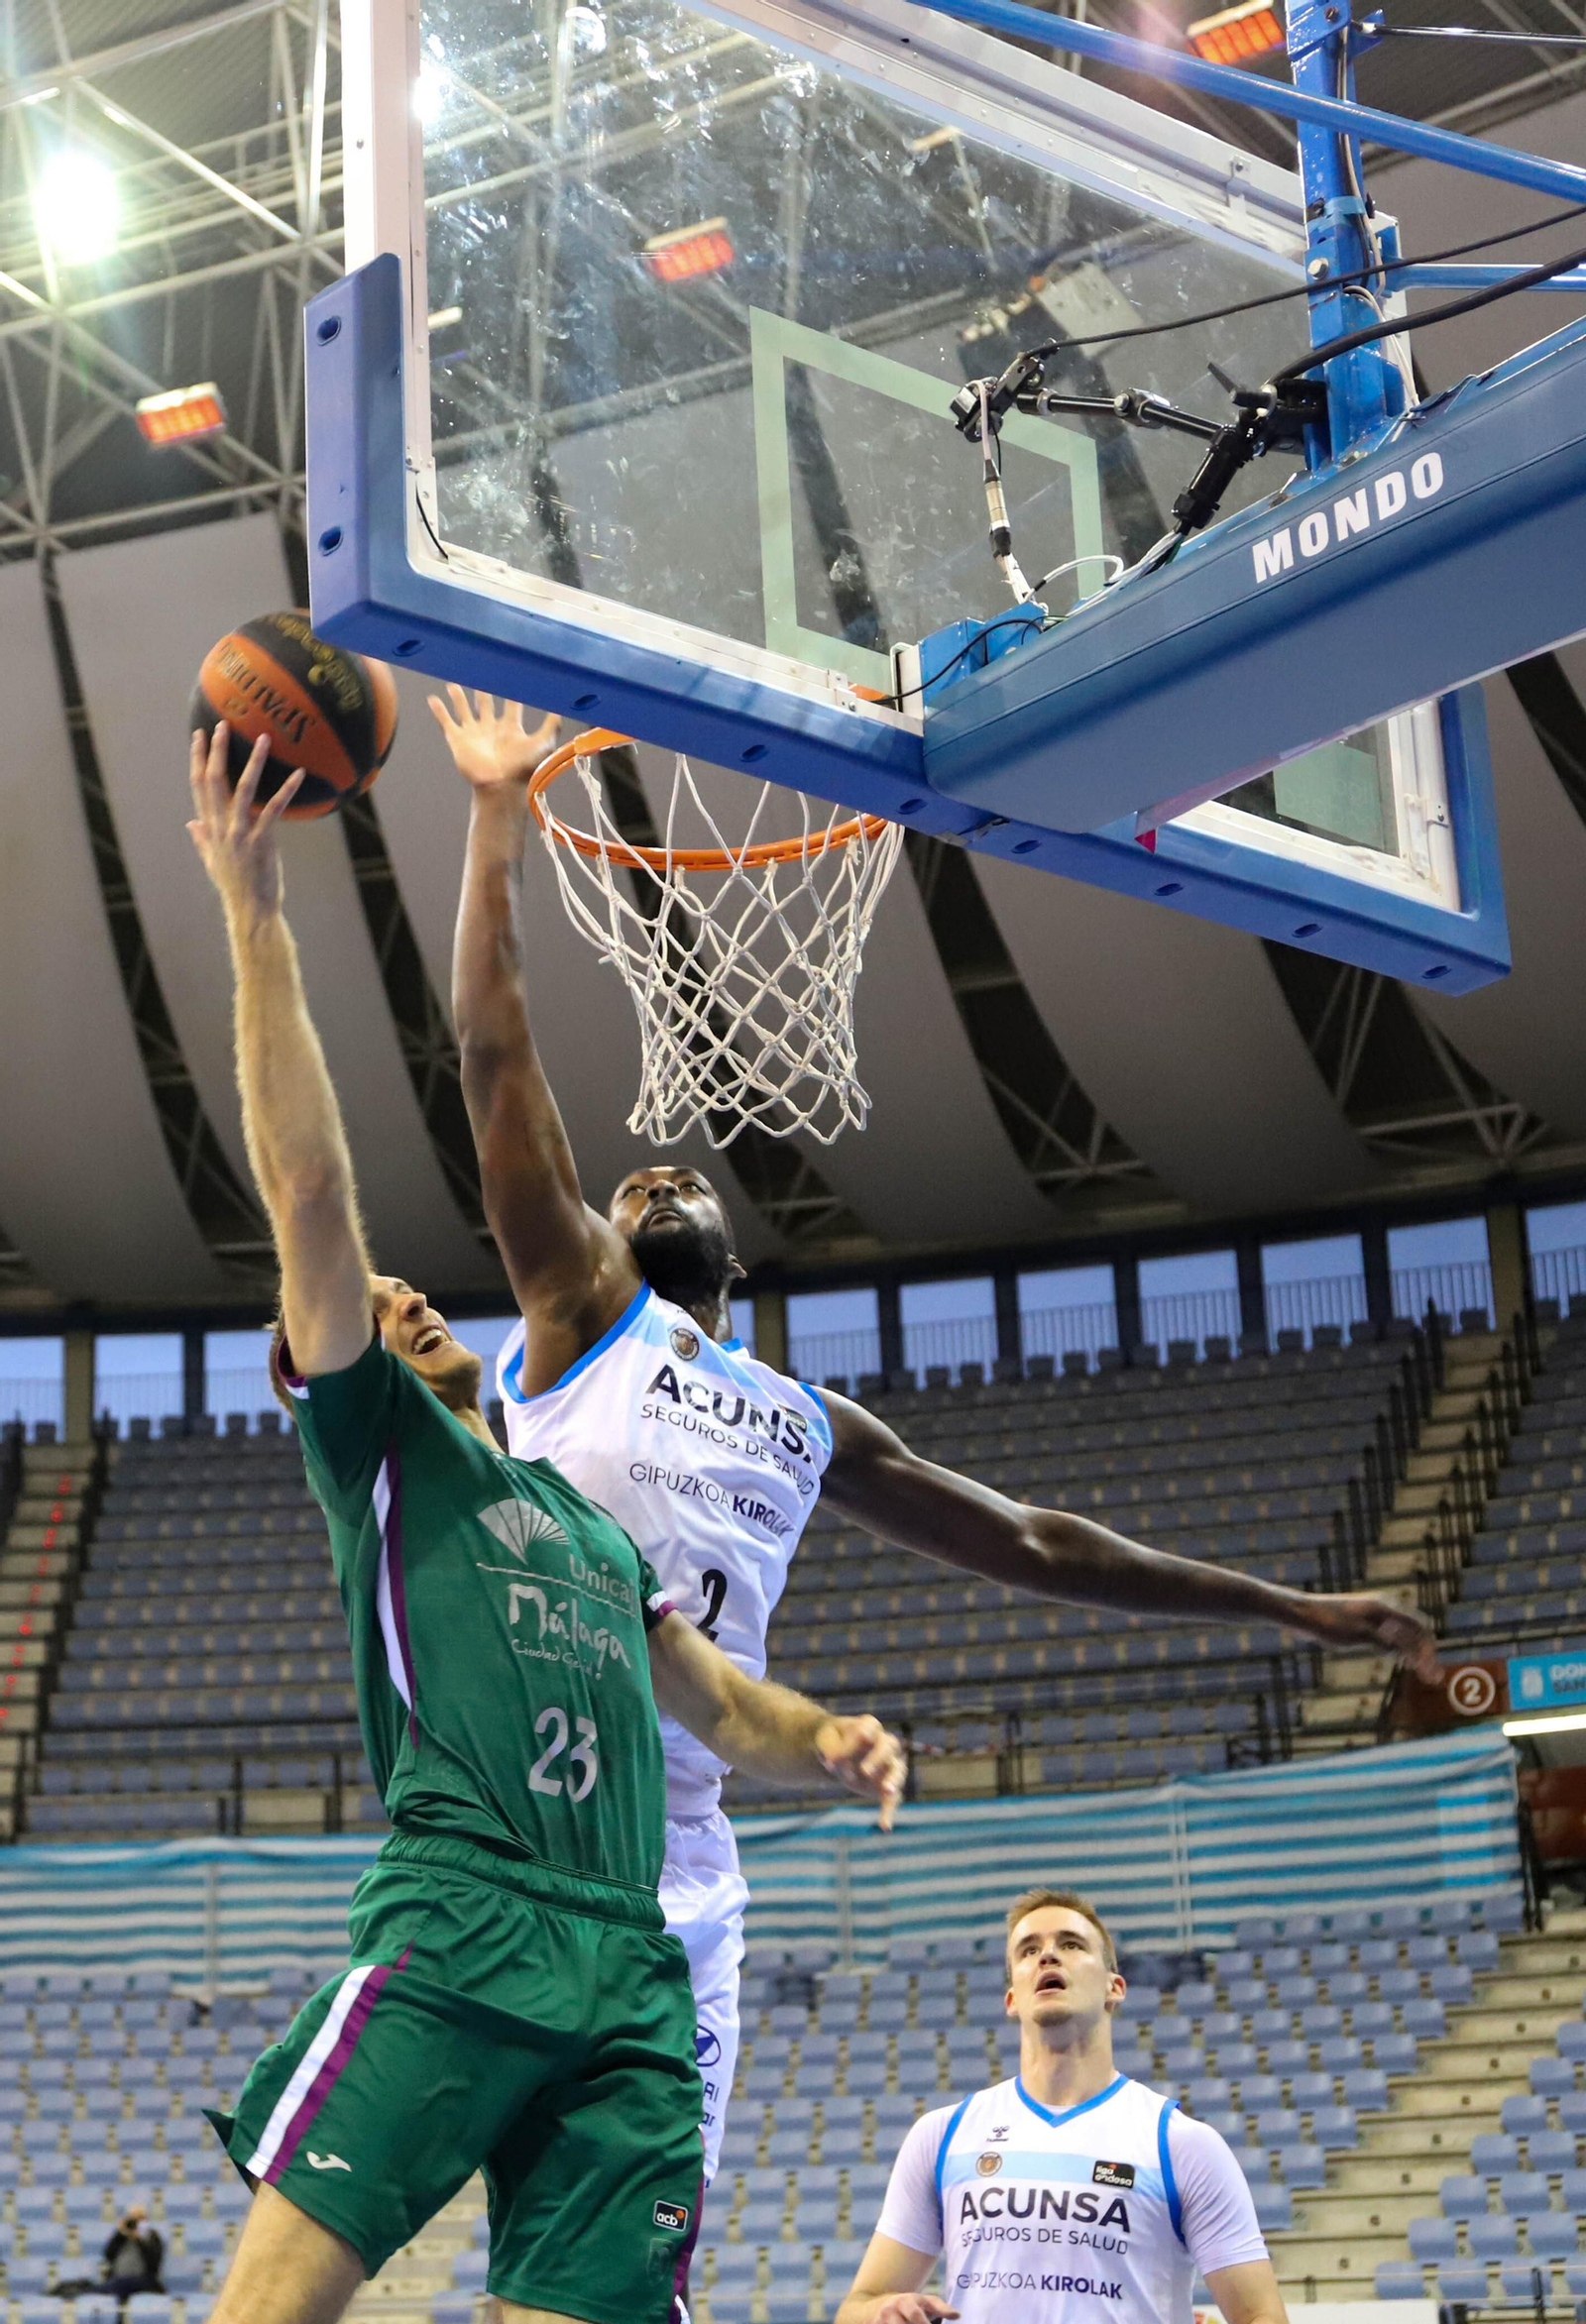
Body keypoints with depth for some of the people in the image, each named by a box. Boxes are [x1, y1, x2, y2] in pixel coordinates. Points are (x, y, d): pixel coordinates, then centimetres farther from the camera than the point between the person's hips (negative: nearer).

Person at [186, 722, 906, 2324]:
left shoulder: (592, 1527, 34)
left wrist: (831, 1742, 11)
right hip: (458, 1923, -5)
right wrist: (254, 915, 1)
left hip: (630, 1967, 6)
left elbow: (718, 1702, 35)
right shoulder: (377, 1443, 16)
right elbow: (308, 1193, 5)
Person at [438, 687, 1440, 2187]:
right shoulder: (581, 1309, 11)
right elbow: (496, 1061, 4)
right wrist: (496, 821, 0)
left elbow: (1028, 1542, 29)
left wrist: (1285, 1607, 29)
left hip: (678, 1843, 5)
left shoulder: (808, 1426, 24)